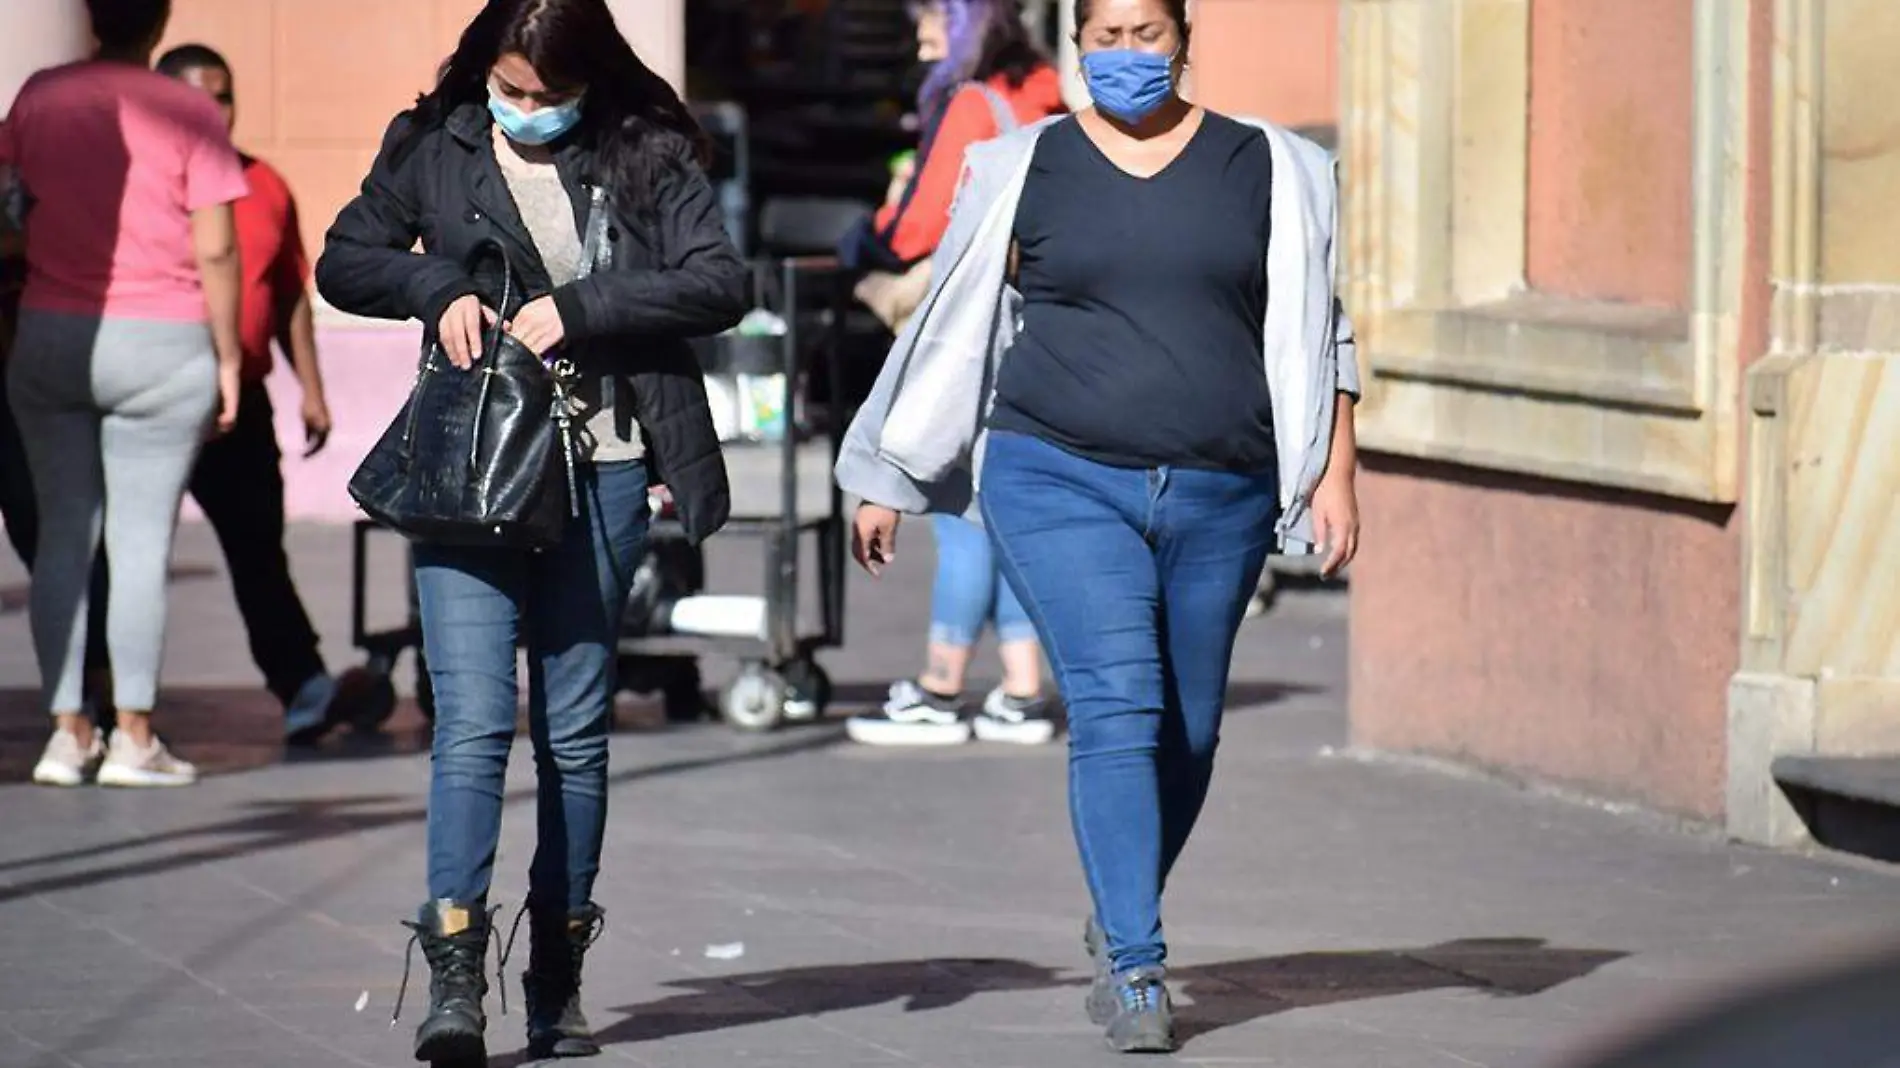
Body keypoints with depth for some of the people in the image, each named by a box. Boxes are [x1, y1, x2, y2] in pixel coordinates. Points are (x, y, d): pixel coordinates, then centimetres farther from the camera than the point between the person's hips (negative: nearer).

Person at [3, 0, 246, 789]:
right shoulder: (187, 114, -7)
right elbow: (215, 250, -7)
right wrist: (228, 356, 1)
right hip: (162, 345, -3)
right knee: (142, 540, 1)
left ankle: (68, 731, 6)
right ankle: (133, 735, 0)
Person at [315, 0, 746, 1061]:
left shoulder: (644, 155, 2)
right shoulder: (433, 148, 6)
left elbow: (721, 282, -6)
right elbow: (344, 262, 13)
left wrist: (577, 307, -15)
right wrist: (436, 285, -7)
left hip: (599, 472, 0)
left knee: (576, 729, 6)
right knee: (472, 720, -11)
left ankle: (559, 975, 15)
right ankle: (455, 976, -15)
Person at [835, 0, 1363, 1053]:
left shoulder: (1264, 169, 7)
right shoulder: (1025, 173, 6)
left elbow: (1316, 341, 10)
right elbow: (951, 334, 11)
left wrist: (1333, 478, 1)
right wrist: (886, 483, 11)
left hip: (1219, 497, 2)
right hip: (1061, 481, -2)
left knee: (1186, 731, 7)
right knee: (1115, 708, -15)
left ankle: (1118, 922, 32)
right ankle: (1136, 967, -16)